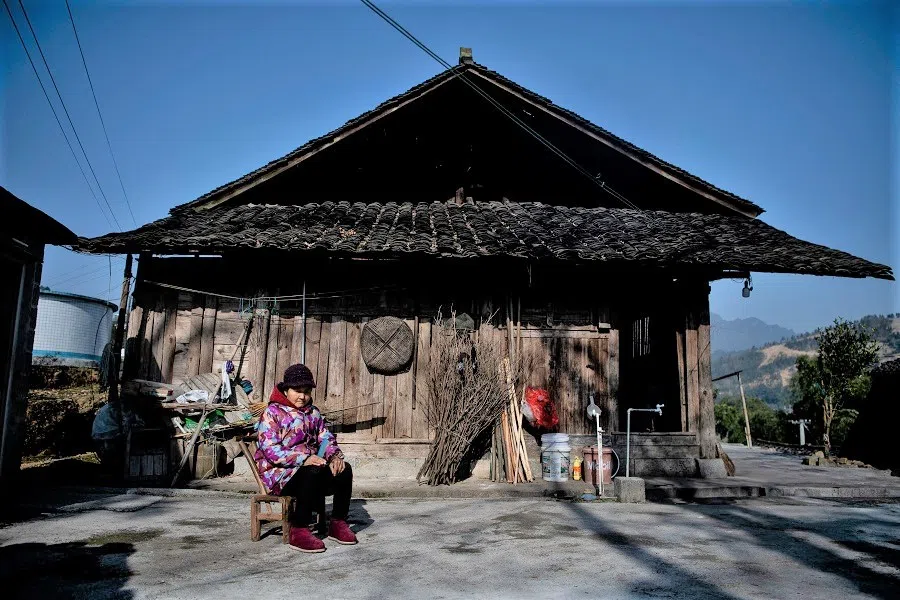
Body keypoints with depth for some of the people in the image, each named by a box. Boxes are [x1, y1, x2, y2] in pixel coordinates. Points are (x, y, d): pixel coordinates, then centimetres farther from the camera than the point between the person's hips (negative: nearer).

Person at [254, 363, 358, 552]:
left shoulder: (313, 413, 17)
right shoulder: (272, 413, -4)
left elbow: (326, 437, 12)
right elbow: (270, 449, -16)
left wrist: (334, 455, -13)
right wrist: (304, 459, -26)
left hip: (310, 465, 6)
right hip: (279, 474, -6)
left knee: (344, 469, -18)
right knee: (313, 473, -35)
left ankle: (338, 523, -5)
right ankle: (299, 531, -28)